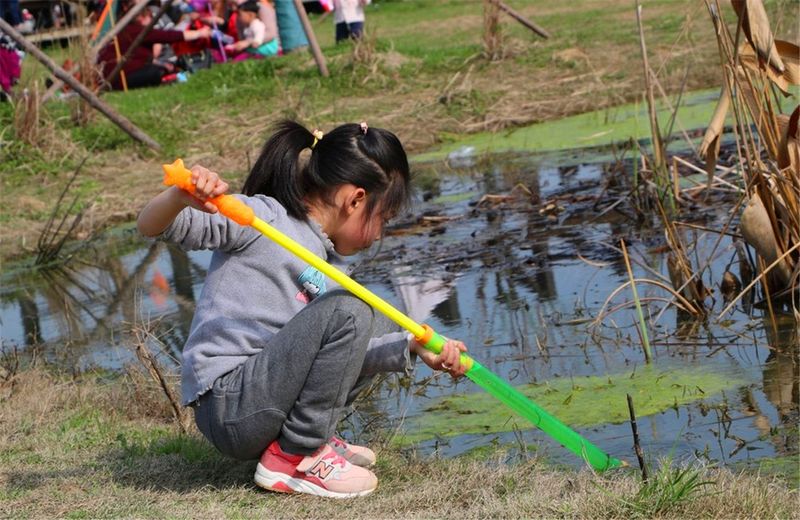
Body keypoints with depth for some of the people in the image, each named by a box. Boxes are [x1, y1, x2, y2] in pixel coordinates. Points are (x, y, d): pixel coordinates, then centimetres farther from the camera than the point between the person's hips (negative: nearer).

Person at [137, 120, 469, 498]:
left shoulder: (330, 260, 18)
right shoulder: (260, 218, -7)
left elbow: (346, 348, 11)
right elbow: (151, 226, -14)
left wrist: (412, 348, 0)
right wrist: (179, 197, -36)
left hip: (265, 399, 9)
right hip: (227, 406, -9)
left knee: (381, 328, 19)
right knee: (348, 311, -23)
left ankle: (311, 438, 7)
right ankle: (293, 458, -14)